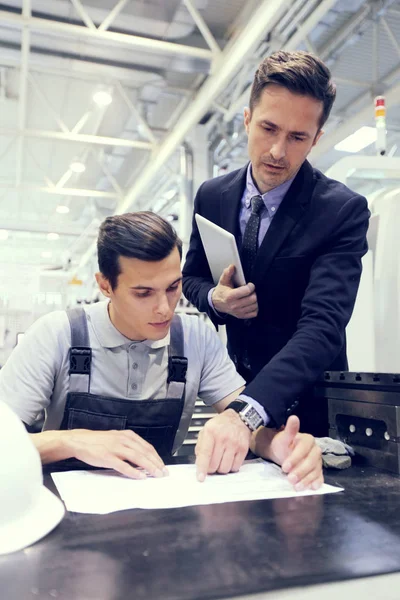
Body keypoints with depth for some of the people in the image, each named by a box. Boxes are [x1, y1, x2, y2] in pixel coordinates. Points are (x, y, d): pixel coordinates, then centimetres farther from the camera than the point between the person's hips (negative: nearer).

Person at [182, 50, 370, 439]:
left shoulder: (343, 211, -20)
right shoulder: (211, 196, -6)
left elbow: (323, 326, -31)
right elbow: (191, 277, 6)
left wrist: (247, 411, -44)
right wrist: (215, 298, -18)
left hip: (304, 403, -3)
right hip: (231, 392, 4)